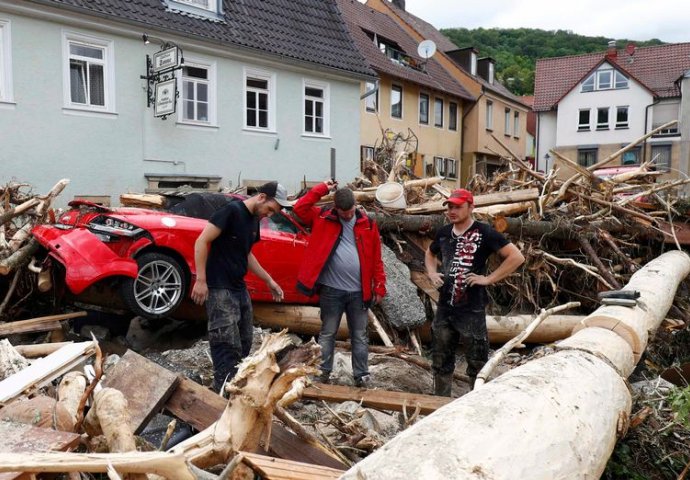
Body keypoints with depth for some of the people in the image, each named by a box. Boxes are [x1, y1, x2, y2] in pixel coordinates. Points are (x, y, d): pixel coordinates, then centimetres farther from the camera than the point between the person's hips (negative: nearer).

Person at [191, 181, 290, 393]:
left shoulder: (254, 220, 12)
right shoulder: (232, 210, -15)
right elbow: (202, 242, -17)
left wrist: (269, 281, 21)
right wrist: (201, 280, -20)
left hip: (240, 288, 9)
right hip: (220, 289, -9)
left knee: (244, 343, 15)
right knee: (228, 346, -10)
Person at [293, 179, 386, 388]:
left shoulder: (368, 224, 2)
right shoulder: (323, 218, 0)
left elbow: (376, 259, 3)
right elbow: (299, 208, -11)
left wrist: (379, 287, 0)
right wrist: (322, 189, -11)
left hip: (359, 291, 1)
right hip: (331, 289, -1)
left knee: (360, 336, 10)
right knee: (327, 333, 10)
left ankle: (361, 376, 22)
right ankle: (323, 373, 22)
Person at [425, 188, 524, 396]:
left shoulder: (483, 232, -10)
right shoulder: (444, 232, 8)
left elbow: (517, 257, -13)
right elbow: (430, 254, 28)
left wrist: (488, 278, -16)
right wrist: (432, 273, 9)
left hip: (472, 310, -6)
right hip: (444, 308, 6)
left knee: (477, 363, 6)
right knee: (441, 360, 16)